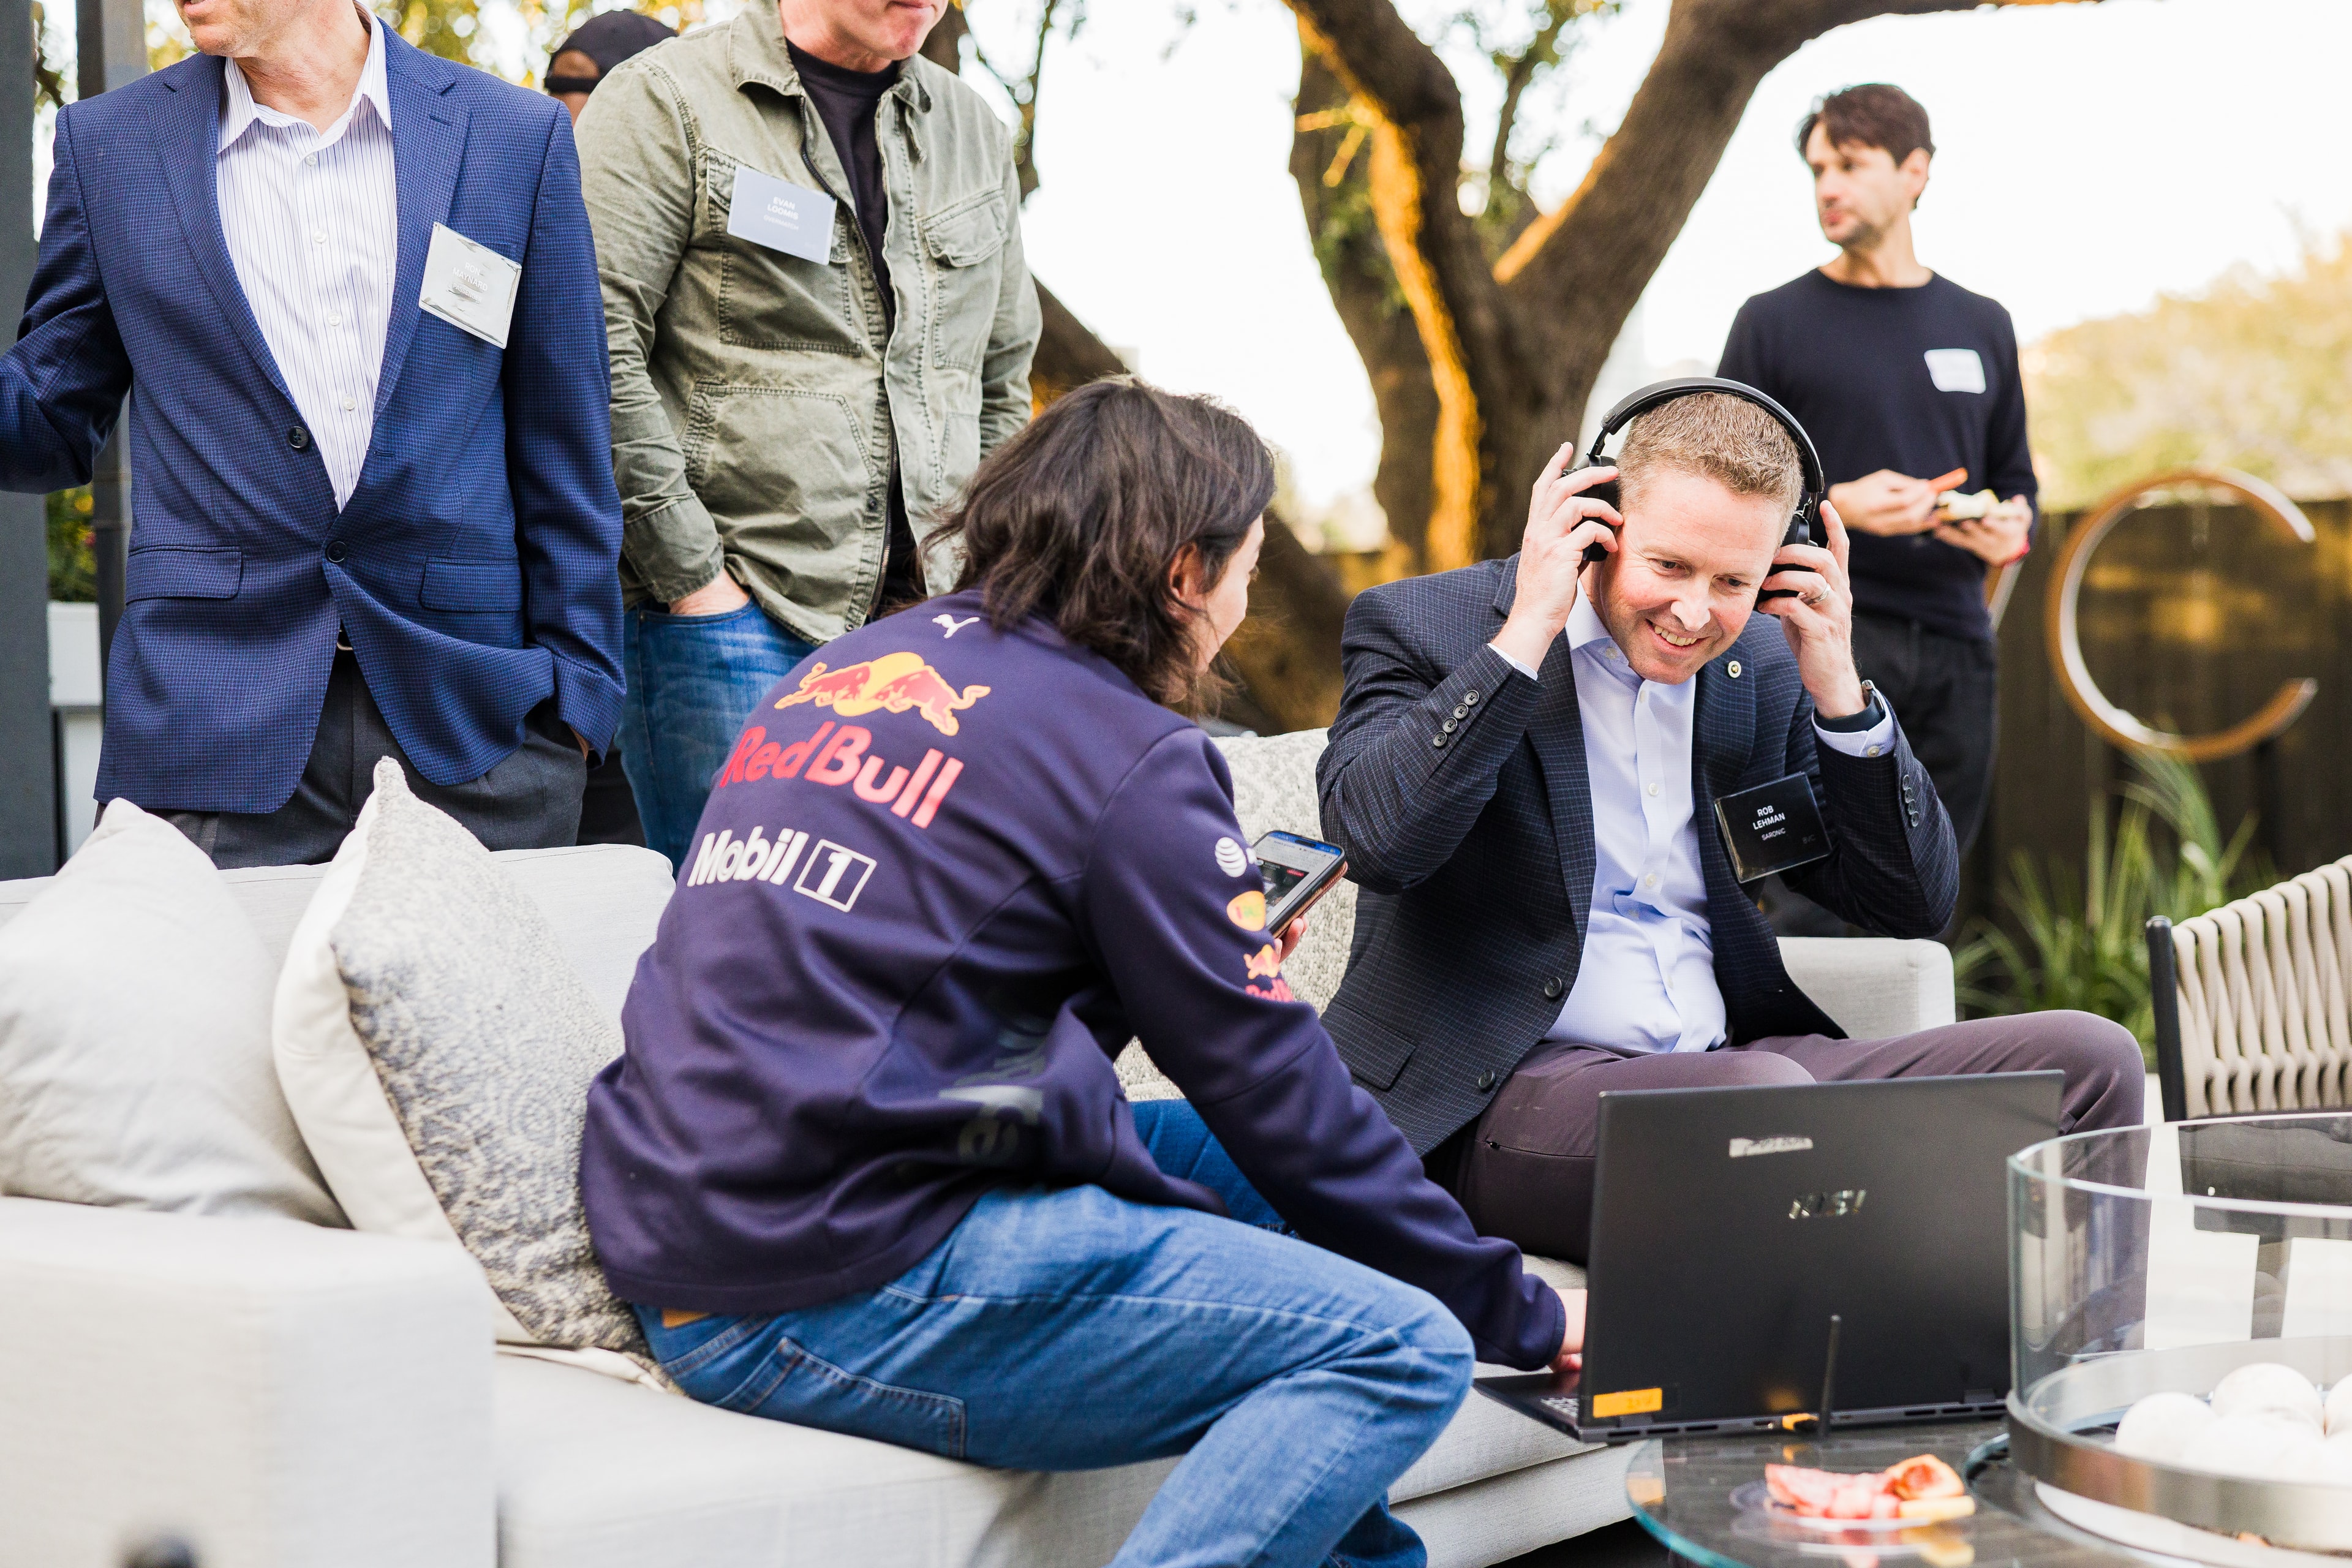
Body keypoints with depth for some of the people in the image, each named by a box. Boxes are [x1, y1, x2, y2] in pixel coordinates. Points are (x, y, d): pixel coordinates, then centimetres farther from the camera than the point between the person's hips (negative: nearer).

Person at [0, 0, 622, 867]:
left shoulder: (519, 137, 6)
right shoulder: (108, 144, 8)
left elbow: (562, 458, 7)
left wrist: (576, 690, 1)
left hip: (472, 729, 0)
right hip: (216, 735, 0)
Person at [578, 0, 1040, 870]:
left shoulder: (974, 132, 16)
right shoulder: (666, 103, -3)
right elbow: (595, 358, -10)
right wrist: (693, 575, -13)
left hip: (924, 615, 6)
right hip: (726, 621, -5)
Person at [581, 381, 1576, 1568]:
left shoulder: (846, 669, 16)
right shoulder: (1127, 756, -7)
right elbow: (1280, 1098, -4)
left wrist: (1228, 978, 27)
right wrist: (1528, 1318, 7)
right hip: (839, 1293, -9)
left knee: (1224, 1159, 22)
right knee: (1400, 1349, -12)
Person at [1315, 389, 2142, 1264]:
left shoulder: (1762, 671, 13)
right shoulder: (1422, 626, -1)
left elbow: (1916, 908, 12)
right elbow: (1376, 839, -20)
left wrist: (1837, 689, 1)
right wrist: (1524, 634, -17)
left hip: (1729, 1058, 6)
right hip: (1503, 1091, -6)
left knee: (2088, 1057, -8)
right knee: (1764, 1093, -37)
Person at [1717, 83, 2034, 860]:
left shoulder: (1981, 326, 16)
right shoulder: (1775, 322, 3)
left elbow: (2014, 476, 23)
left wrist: (2013, 525, -1)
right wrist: (1836, 505, -16)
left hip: (1955, 644, 4)